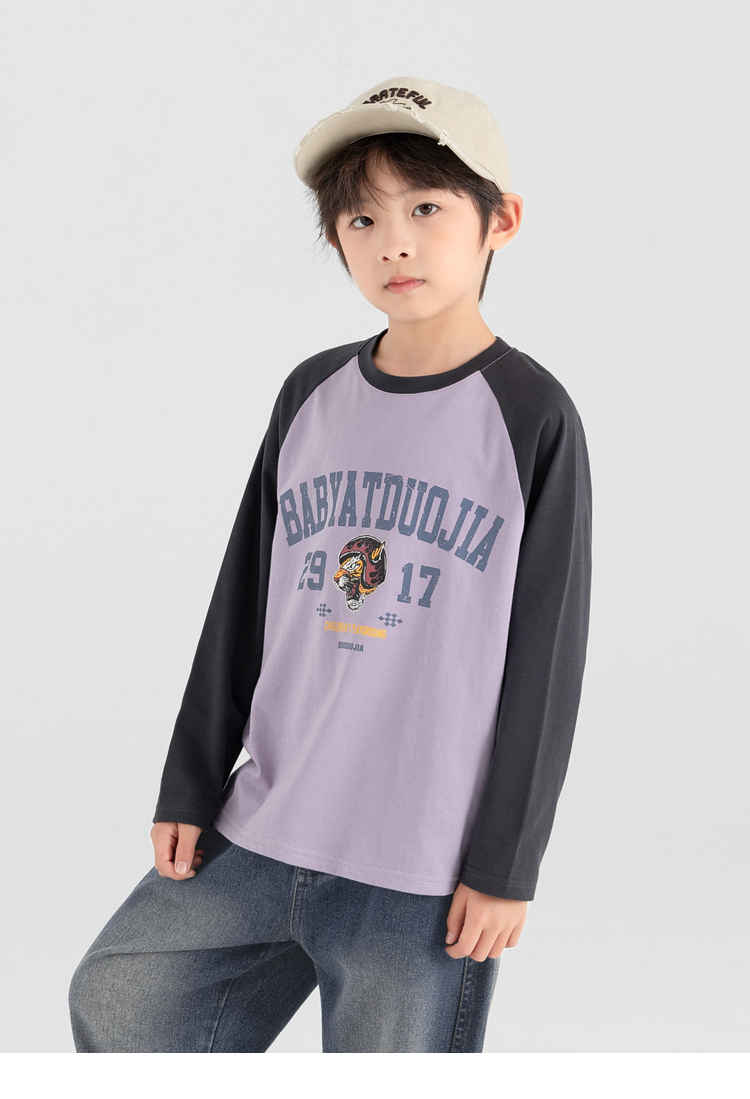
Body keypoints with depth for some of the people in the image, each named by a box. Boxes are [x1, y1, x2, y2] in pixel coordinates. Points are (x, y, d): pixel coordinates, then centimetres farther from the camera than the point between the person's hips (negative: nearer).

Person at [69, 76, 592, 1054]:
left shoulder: (532, 416, -7)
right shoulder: (312, 394, 6)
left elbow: (545, 657, -7)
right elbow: (244, 604, 10)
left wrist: (505, 864, -7)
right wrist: (190, 787, 11)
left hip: (425, 874, -5)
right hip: (261, 832, 5)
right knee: (115, 1004, 12)